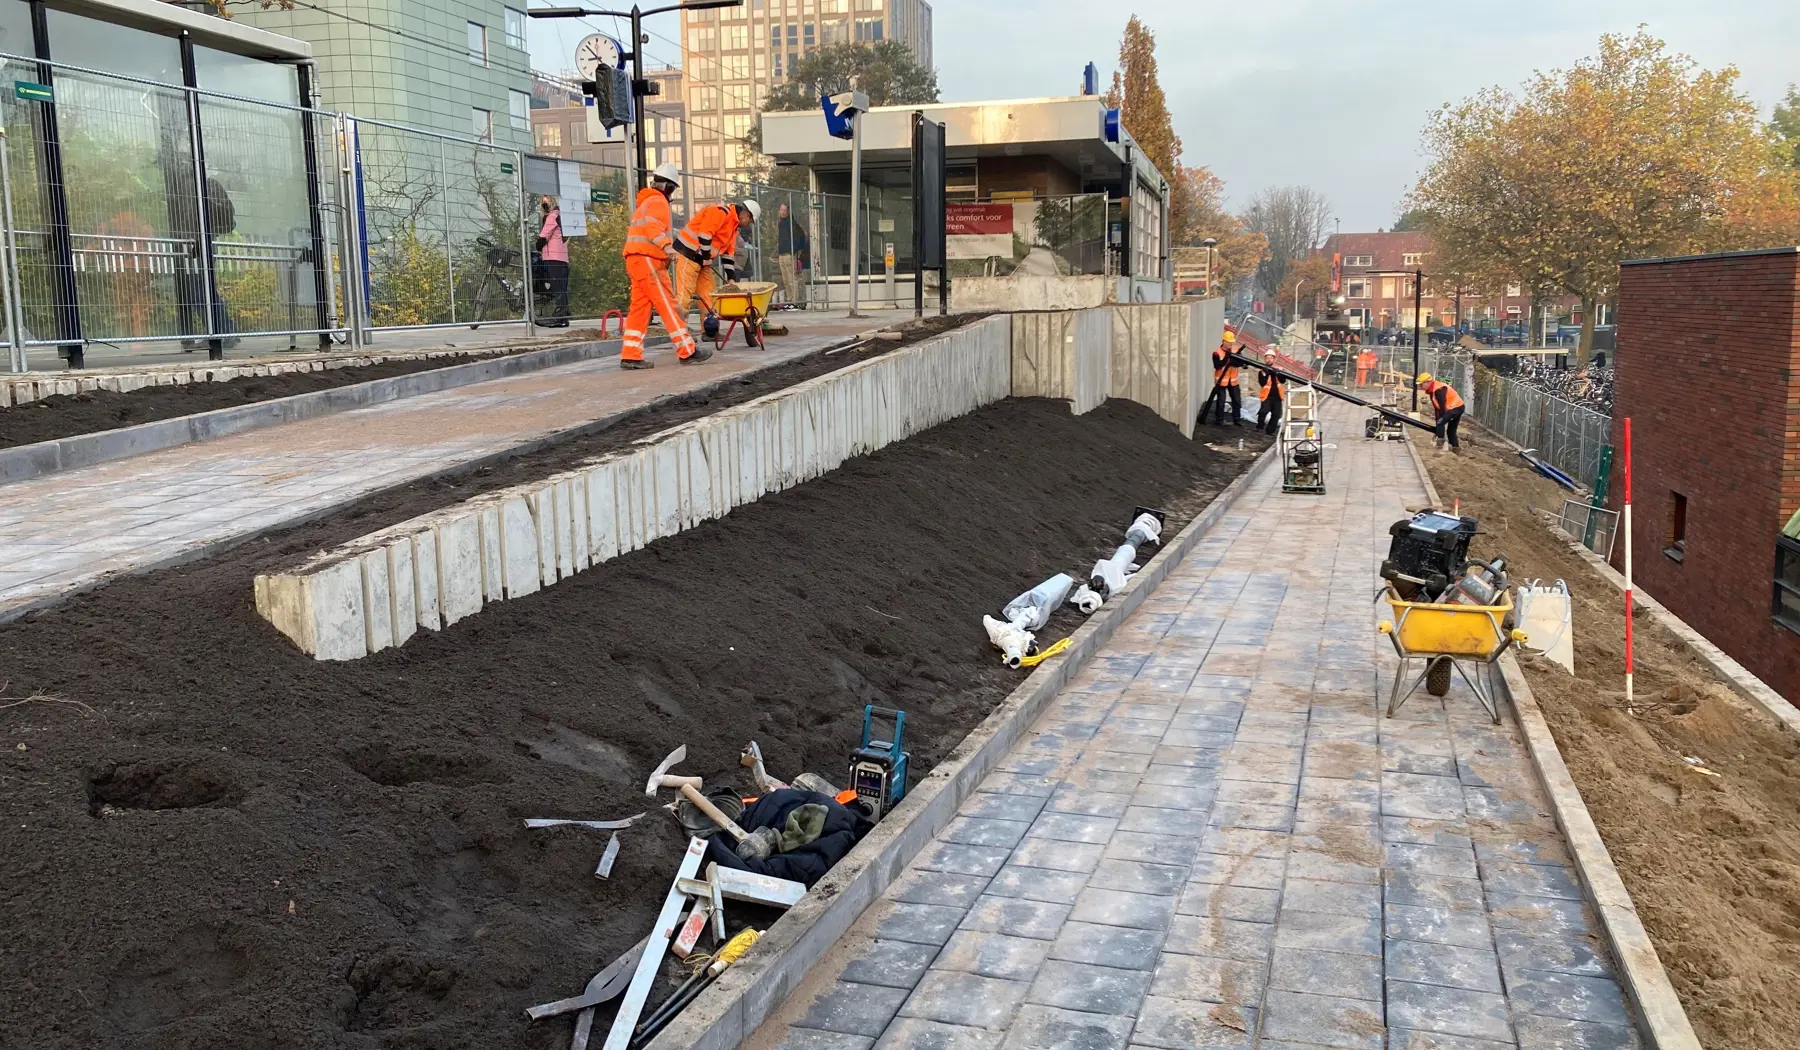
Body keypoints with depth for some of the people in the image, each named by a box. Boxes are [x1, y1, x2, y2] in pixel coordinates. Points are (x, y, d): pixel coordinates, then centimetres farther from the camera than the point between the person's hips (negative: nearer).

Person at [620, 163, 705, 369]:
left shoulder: (645, 202, 26)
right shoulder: (658, 201, -5)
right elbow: (652, 225, -24)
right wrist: (666, 245, -38)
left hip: (635, 259, 10)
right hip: (648, 260, -10)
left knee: (639, 308, 7)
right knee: (668, 305, -8)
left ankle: (630, 355, 3)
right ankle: (687, 351, -7)